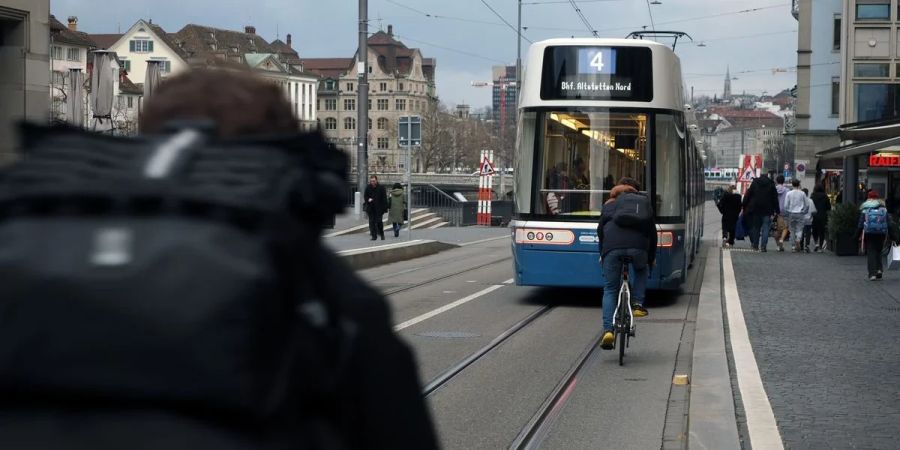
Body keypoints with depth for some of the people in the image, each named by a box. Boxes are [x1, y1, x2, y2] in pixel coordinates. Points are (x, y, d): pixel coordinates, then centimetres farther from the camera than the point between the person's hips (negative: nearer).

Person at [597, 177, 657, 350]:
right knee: (641, 270, 34)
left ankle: (608, 330, -6)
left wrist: (602, 254, 35)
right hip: (638, 246, 0)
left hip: (612, 247, 0)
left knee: (610, 289, 8)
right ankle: (637, 304, 16)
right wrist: (652, 258, 32)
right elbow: (652, 232, 24)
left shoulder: (609, 205, 29)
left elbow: (600, 230, 25)